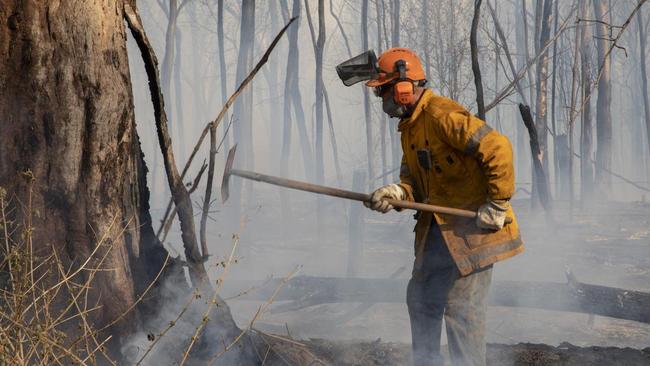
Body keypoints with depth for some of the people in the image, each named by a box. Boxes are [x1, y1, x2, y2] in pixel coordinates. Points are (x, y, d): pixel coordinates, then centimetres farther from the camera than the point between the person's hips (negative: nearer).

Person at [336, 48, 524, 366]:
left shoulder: (442, 115, -21)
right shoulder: (408, 126, 12)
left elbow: (498, 148, -27)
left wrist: (497, 205, -23)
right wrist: (396, 194, -10)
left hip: (473, 228, -10)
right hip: (438, 228, 10)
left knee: (461, 308, -7)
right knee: (421, 298, 17)